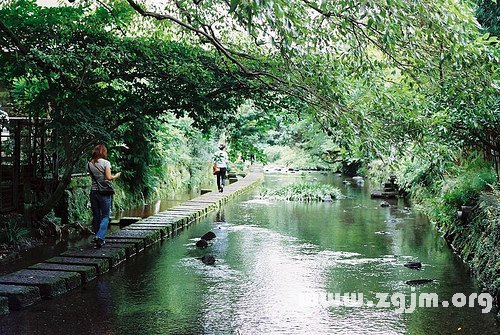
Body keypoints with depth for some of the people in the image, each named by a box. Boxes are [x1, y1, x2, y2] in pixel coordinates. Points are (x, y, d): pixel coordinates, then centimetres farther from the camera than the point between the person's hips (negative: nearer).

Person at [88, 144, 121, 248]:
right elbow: (109, 178, -13)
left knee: (96, 216, 13)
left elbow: (92, 176, 8)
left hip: (93, 192, 5)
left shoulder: (90, 163, 6)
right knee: (105, 216, 0)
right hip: (104, 192, -5)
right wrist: (116, 175, 6)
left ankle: (97, 237, 18)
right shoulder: (105, 162, -8)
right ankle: (100, 237, -16)